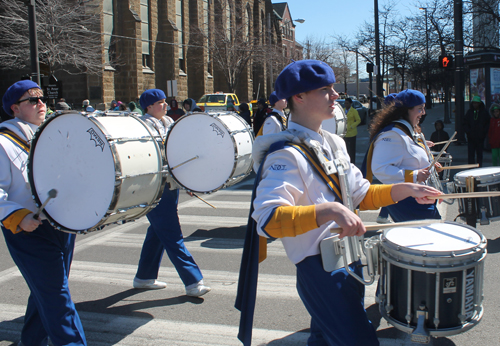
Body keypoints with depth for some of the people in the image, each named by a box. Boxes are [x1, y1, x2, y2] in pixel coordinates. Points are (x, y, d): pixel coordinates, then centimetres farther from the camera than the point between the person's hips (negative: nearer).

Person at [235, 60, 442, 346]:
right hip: (319, 267, -9)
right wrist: (330, 210, -41)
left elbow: (362, 194, 15)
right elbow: (268, 219, -32)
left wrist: (405, 189, 1)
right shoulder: (287, 153, -19)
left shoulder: (333, 143, 10)